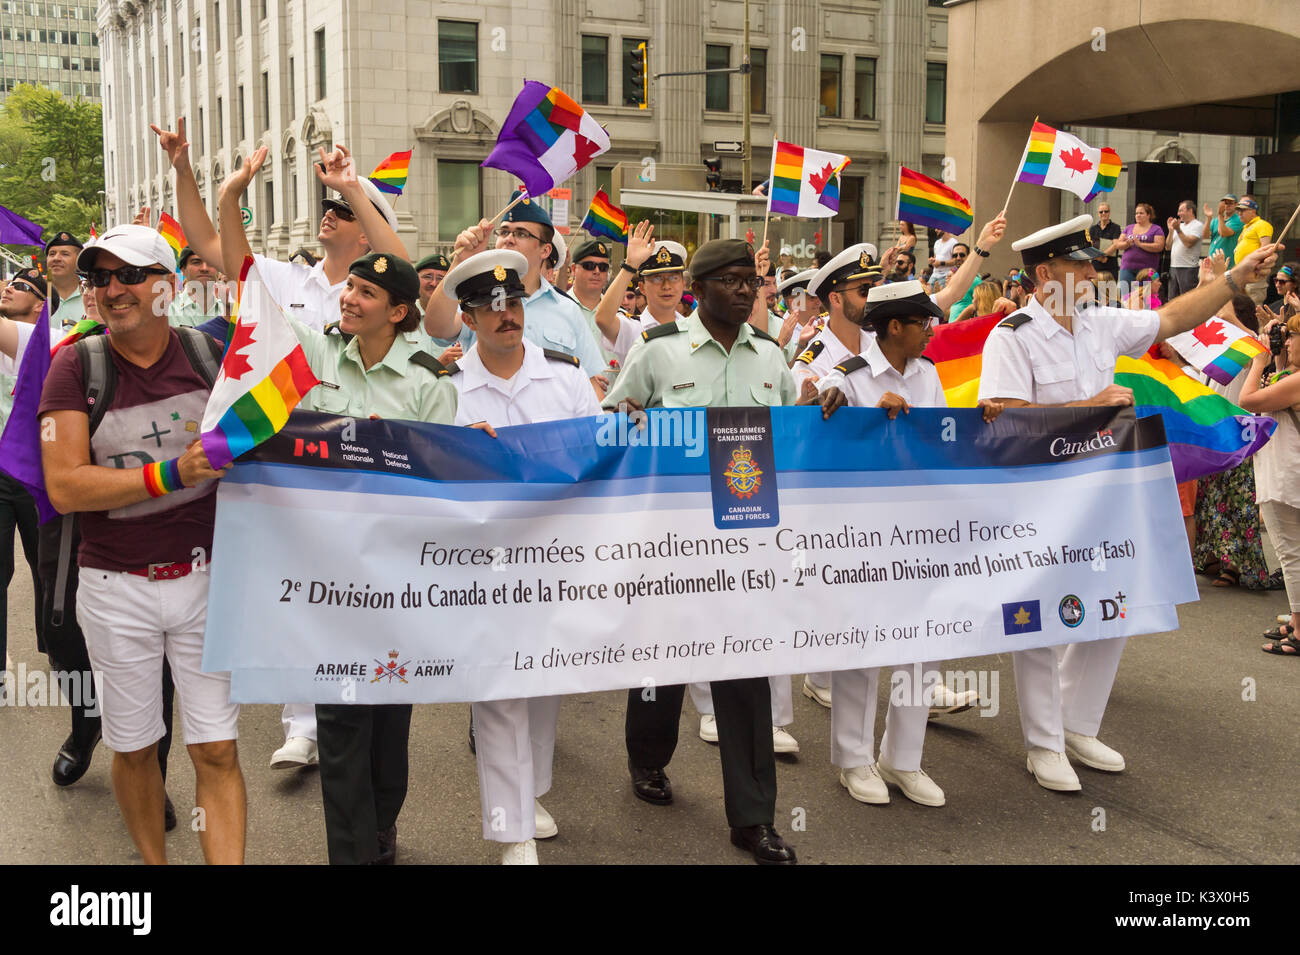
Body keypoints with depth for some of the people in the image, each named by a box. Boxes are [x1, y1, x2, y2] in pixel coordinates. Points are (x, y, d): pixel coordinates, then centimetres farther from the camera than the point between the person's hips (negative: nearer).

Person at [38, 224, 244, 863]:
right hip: (117, 589, 0)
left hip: (206, 577, 1)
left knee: (216, 751, 1)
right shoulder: (76, 367, -4)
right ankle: (152, 861, 33)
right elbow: (64, 487, -14)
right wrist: (172, 474, -22)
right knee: (133, 748, 13)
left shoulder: (209, 355, 0)